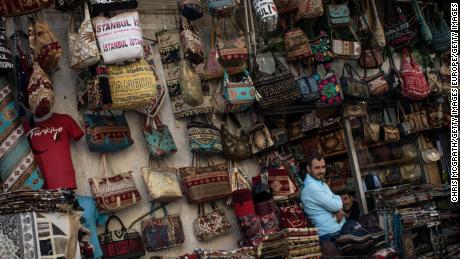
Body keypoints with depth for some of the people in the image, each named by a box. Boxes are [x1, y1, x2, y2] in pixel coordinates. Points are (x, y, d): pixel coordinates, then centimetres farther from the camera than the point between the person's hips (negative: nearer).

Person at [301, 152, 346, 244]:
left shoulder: (321, 182, 13)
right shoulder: (311, 187, -19)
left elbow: (336, 201, 12)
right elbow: (335, 205, -20)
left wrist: (339, 210, -10)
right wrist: (338, 199, 2)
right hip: (331, 235, -9)